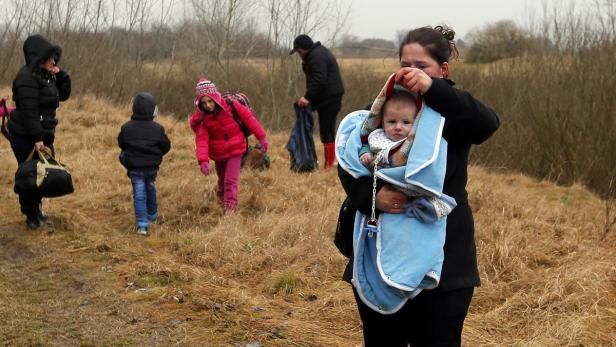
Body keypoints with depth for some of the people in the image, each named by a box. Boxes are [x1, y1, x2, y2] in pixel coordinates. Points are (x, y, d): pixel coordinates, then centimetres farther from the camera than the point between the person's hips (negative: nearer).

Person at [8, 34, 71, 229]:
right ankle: (31, 216, 11)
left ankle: (36, 208, 31)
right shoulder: (27, 77, -18)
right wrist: (37, 138, -24)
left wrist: (60, 75, 1)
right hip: (26, 137, -9)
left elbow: (63, 95, 18)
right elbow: (29, 110, -22)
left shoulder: (45, 75, 11)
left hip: (43, 134, 9)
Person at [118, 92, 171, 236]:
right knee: (150, 190, 23)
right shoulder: (157, 128, -8)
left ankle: (142, 225, -11)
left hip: (134, 166, -1)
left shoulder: (126, 128, -7)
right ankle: (152, 216, 42)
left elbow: (121, 144, 7)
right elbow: (166, 146, 0)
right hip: (152, 166, 1)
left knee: (139, 194, -1)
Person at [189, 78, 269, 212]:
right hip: (218, 154, 2)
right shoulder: (201, 119, -13)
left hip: (235, 150, -2)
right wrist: (202, 160, -33)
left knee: (231, 180, -13)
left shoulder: (231, 105, -17)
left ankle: (230, 209, -8)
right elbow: (201, 140, -20)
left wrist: (262, 137, -12)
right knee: (222, 179, 21)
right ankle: (221, 196, 51)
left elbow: (249, 119, -12)